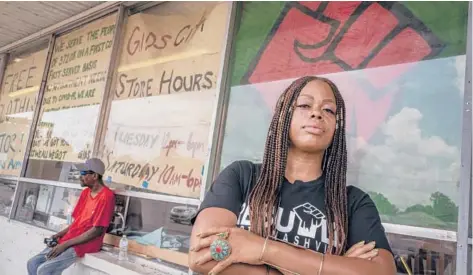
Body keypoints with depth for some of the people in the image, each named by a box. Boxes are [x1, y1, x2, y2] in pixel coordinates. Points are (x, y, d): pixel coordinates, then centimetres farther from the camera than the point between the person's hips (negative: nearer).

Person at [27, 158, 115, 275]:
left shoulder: (106, 196, -18)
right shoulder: (85, 192, 12)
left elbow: (97, 230, -20)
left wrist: (66, 244, -17)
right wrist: (60, 235, 2)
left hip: (84, 245, -9)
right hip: (68, 241, 9)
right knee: (33, 263, 3)